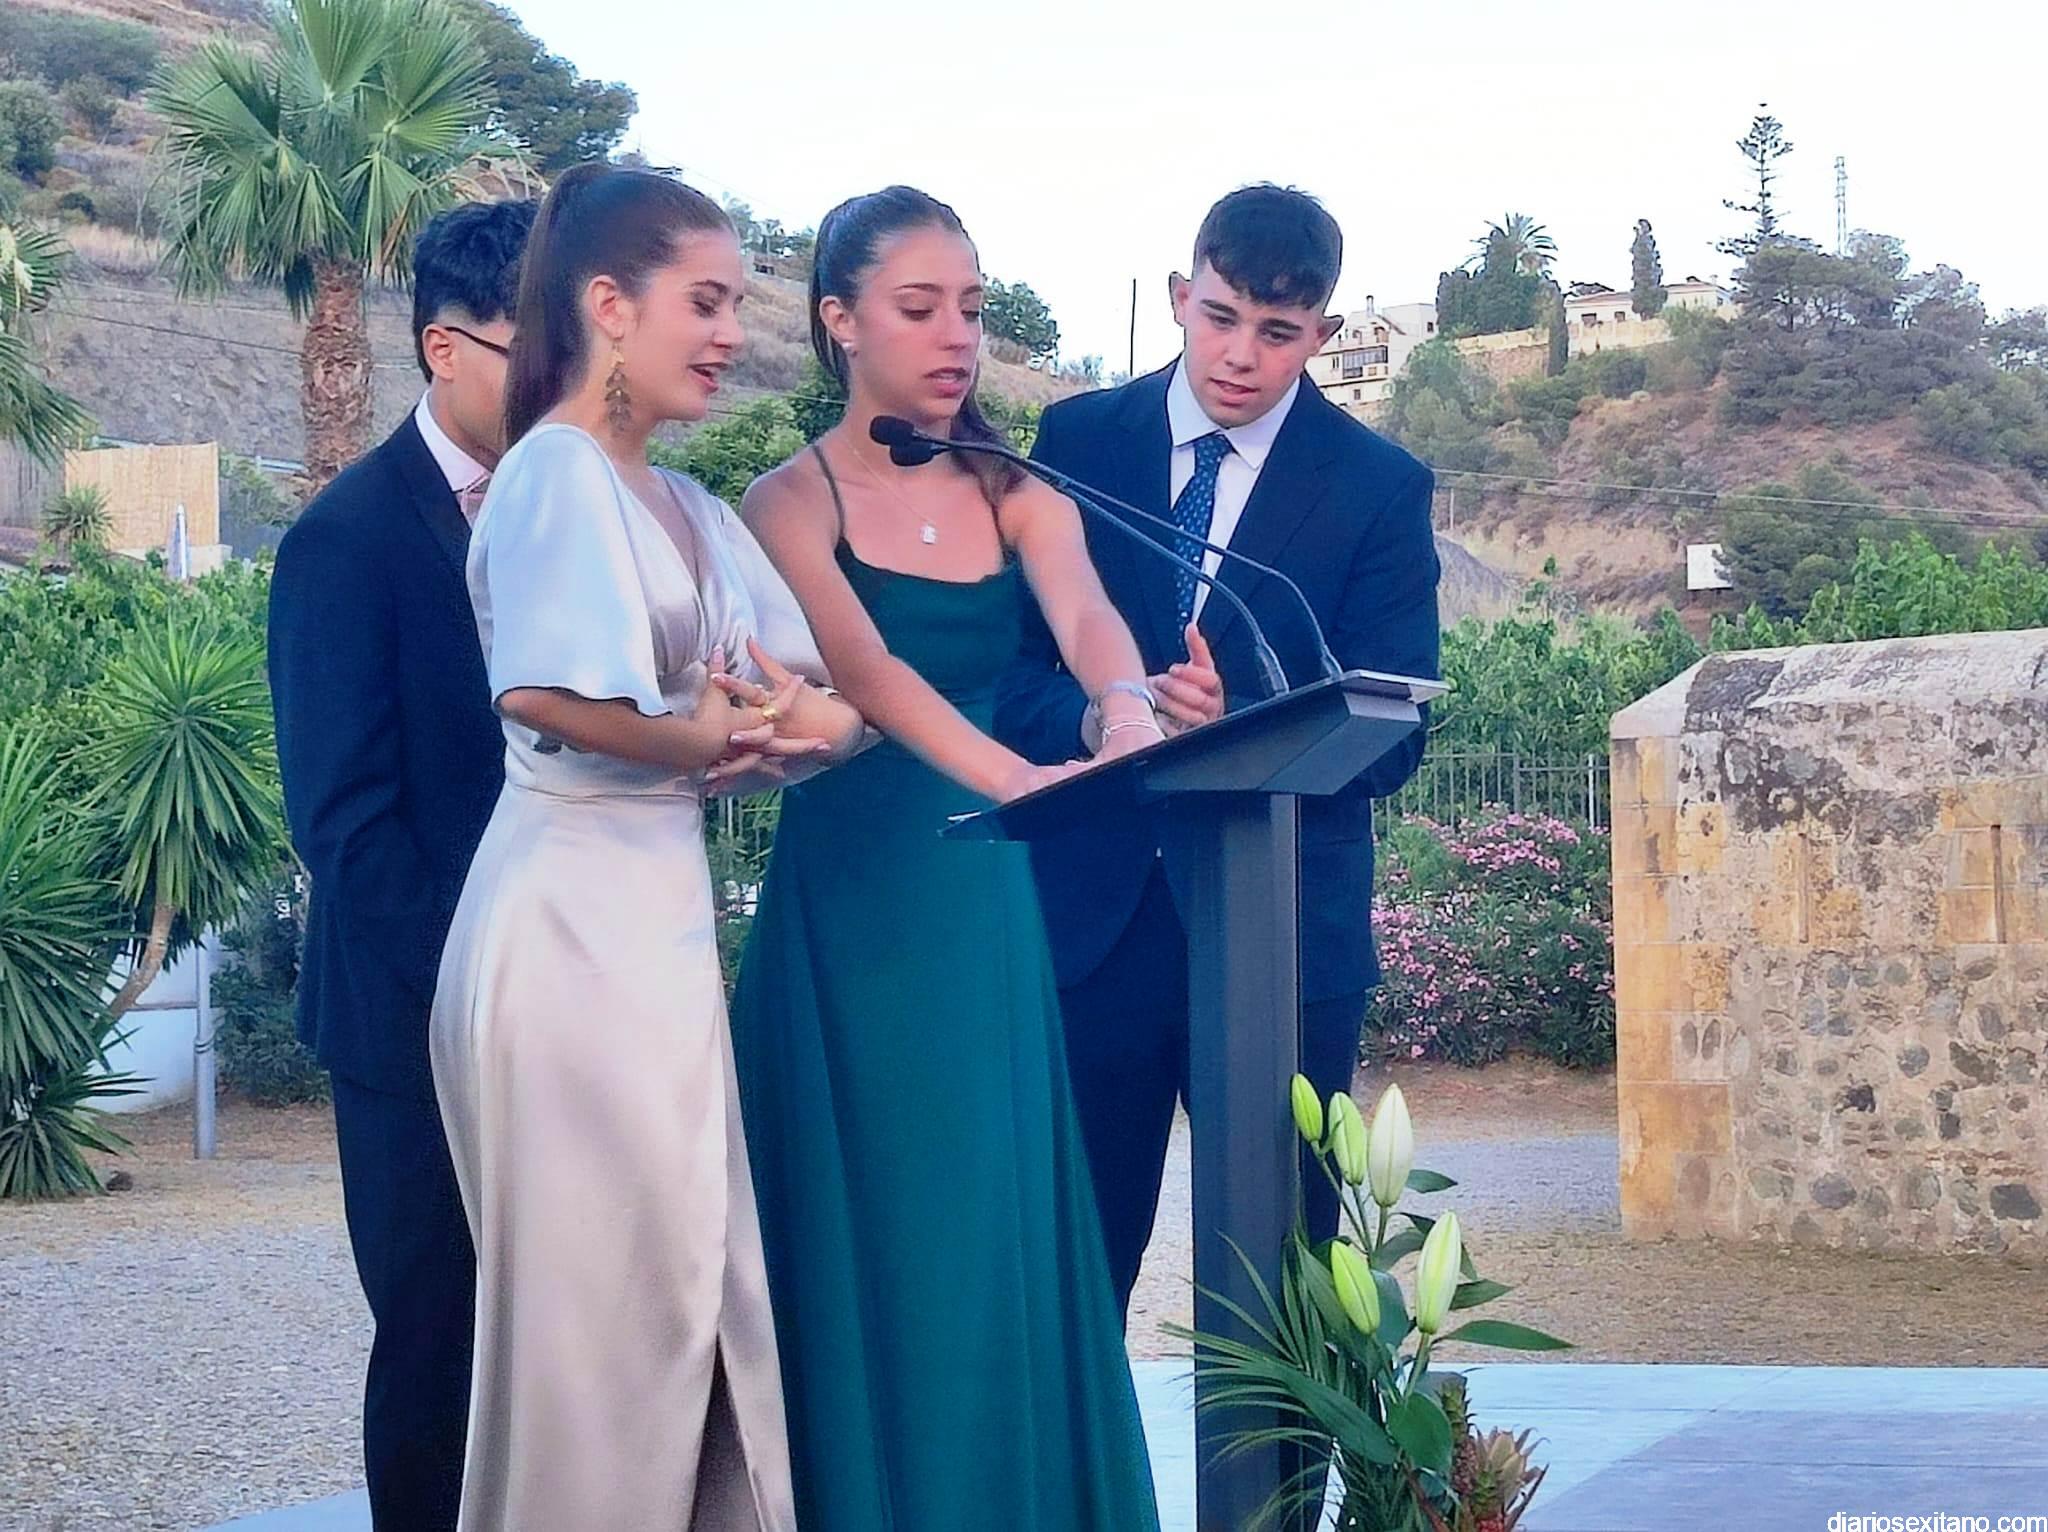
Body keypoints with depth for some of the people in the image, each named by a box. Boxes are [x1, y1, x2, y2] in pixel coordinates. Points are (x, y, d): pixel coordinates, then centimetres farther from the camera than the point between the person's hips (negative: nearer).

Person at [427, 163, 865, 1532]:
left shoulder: (692, 512, 16)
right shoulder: (557, 474, -9)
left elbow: (819, 696, 7)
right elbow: (543, 693, -26)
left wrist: (810, 722, -15)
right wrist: (714, 740, -14)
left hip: (662, 913, 8)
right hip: (576, 917, -8)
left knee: (697, 1294, 11)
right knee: (604, 1308, -1)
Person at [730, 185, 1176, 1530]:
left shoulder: (1017, 499, 8)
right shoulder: (794, 503, -5)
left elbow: (1088, 618, -12)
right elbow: (865, 673, -22)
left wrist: (1127, 711, -37)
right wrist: (1020, 780, -39)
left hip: (988, 899, 4)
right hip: (851, 895, -4)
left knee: (1000, 1236, 5)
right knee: (866, 1237, -1)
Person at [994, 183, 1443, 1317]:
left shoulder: (1380, 487, 0)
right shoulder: (1078, 440, 6)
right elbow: (1009, 659, 3)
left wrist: (1238, 732, -23)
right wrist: (1095, 716, -19)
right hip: (1088, 915, 1)